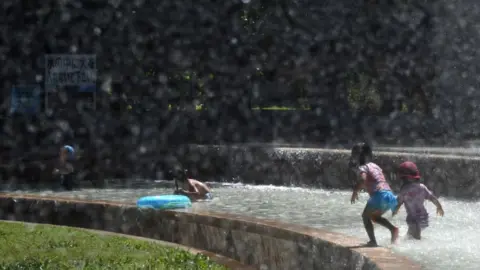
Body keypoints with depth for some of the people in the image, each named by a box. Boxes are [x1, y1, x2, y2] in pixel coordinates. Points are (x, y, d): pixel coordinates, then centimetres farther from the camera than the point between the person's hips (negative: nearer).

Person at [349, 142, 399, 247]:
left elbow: (363, 180, -19)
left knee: (366, 215, 10)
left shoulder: (362, 168, 1)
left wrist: (355, 191, -8)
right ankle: (393, 228, 6)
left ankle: (373, 241, -2)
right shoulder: (375, 166, 24)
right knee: (374, 216, 25)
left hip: (380, 195, -7)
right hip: (389, 194, 7)